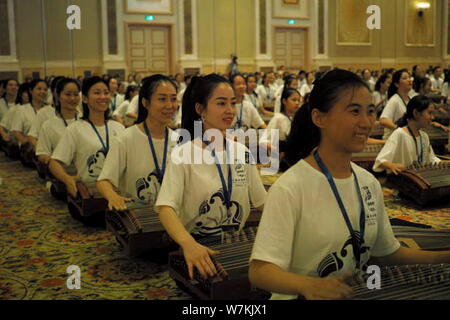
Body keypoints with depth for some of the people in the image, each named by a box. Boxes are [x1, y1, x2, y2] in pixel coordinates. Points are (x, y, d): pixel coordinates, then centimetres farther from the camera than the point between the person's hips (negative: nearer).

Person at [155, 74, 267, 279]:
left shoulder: (242, 153, 7)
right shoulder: (183, 154, -8)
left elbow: (262, 201, 11)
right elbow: (166, 207, -19)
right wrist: (188, 244, -36)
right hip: (197, 248, -4)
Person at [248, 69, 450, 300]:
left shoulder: (370, 184, 5)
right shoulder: (290, 188, -17)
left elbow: (387, 253, 15)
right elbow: (259, 271, -21)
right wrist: (309, 285, -39)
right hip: (302, 296, -5)